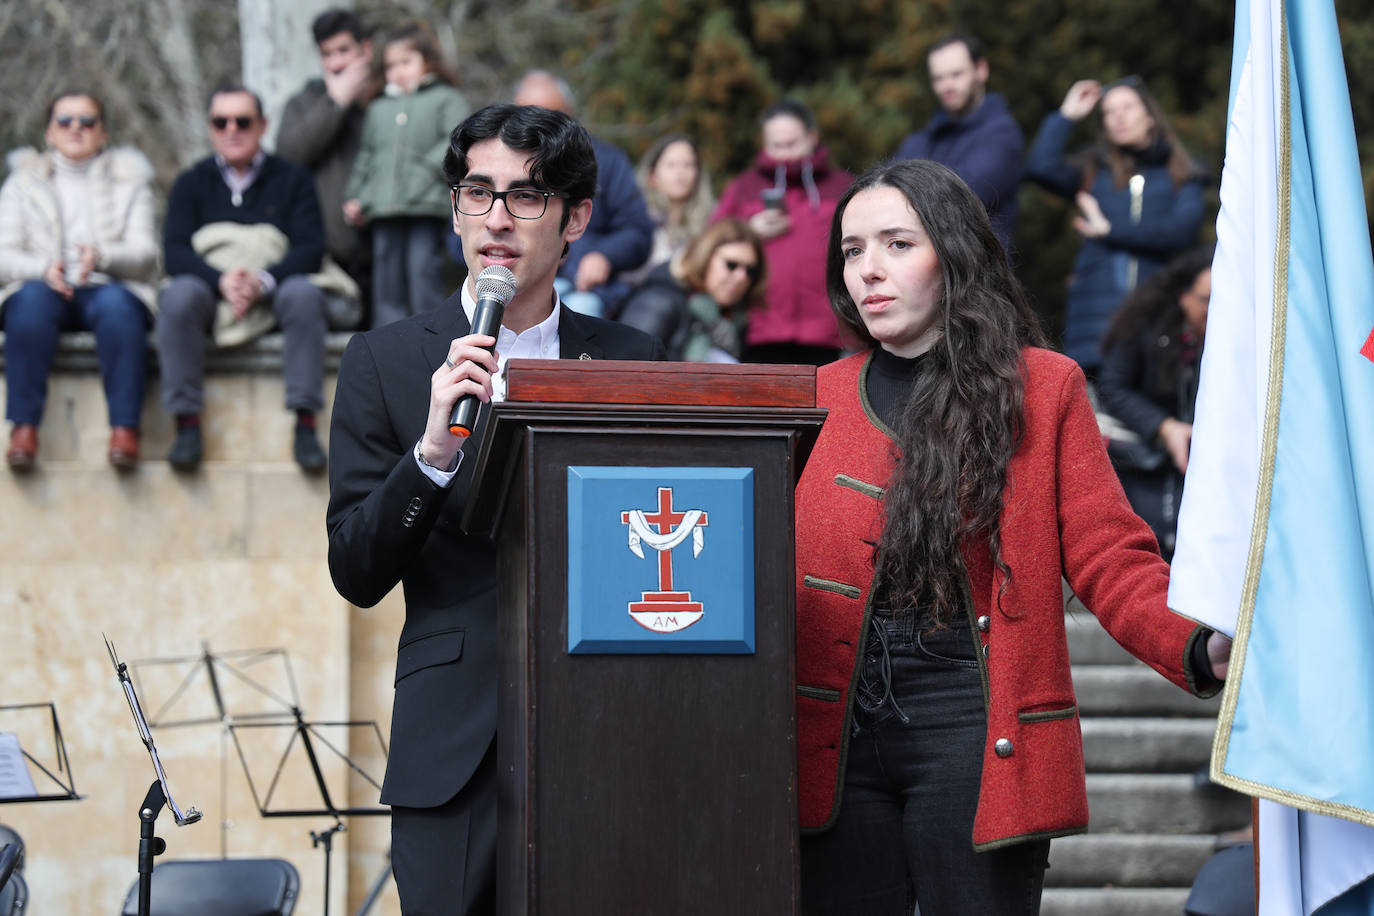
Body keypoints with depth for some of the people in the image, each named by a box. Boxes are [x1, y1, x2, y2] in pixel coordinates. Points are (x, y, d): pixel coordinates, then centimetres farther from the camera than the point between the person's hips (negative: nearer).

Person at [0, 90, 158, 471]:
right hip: (44, 289, 0)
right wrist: (43, 268, -17)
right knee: (32, 296, -36)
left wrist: (102, 256, -18)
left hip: (108, 287, 0)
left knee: (116, 303, -36)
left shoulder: (129, 180, 19)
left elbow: (145, 254, 4)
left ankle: (124, 428, -43)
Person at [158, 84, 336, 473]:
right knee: (178, 297, -33)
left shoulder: (292, 179, 13)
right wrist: (222, 281, -20)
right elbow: (174, 251, 1)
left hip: (272, 292, -1)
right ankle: (187, 424, -33)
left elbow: (310, 247, -1)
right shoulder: (191, 183, 16)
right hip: (209, 288, 1)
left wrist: (262, 281, -21)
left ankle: (305, 425, -36)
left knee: (304, 294, -34)